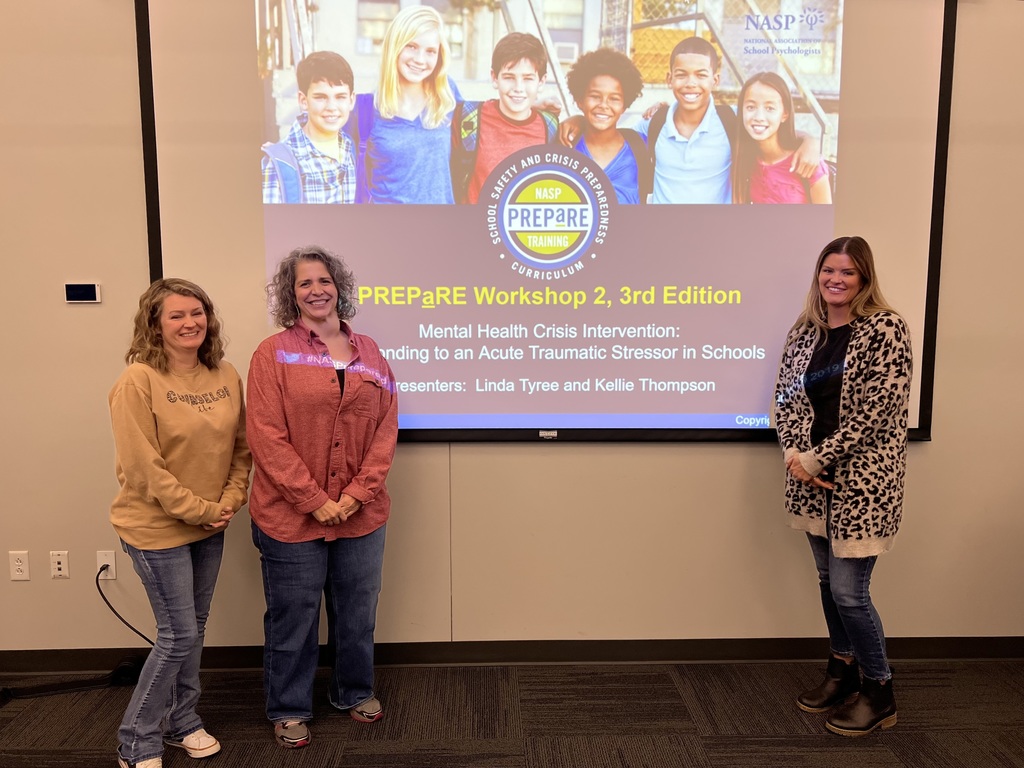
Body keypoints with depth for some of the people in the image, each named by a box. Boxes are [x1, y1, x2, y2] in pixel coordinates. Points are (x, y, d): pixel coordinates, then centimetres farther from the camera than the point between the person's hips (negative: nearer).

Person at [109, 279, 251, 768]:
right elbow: (143, 467, -19)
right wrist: (200, 510, -16)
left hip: (210, 527, 6)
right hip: (157, 528, -6)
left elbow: (241, 448, 5)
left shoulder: (226, 377, 0)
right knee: (179, 635, 1)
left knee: (193, 629, 17)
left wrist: (229, 503, -7)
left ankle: (182, 722, 36)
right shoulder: (139, 380, -17)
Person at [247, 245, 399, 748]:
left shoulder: (369, 354, 6)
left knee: (357, 612, 17)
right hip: (290, 517, -3)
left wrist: (356, 495, -9)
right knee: (292, 618, 10)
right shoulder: (273, 354, -5)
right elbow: (267, 438, -12)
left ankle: (355, 692, 39)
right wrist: (315, 501, -15)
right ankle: (289, 710, 31)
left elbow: (385, 431, 2)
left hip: (361, 515, 3)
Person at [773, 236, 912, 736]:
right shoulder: (804, 331, 7)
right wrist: (795, 454, -9)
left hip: (862, 479, -6)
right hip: (814, 478, 6)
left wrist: (818, 459, -16)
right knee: (828, 580, 16)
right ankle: (842, 671, 35)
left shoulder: (885, 328, -10)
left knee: (849, 591, -2)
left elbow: (877, 411, -16)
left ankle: (879, 693, 20)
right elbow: (787, 397, 7)